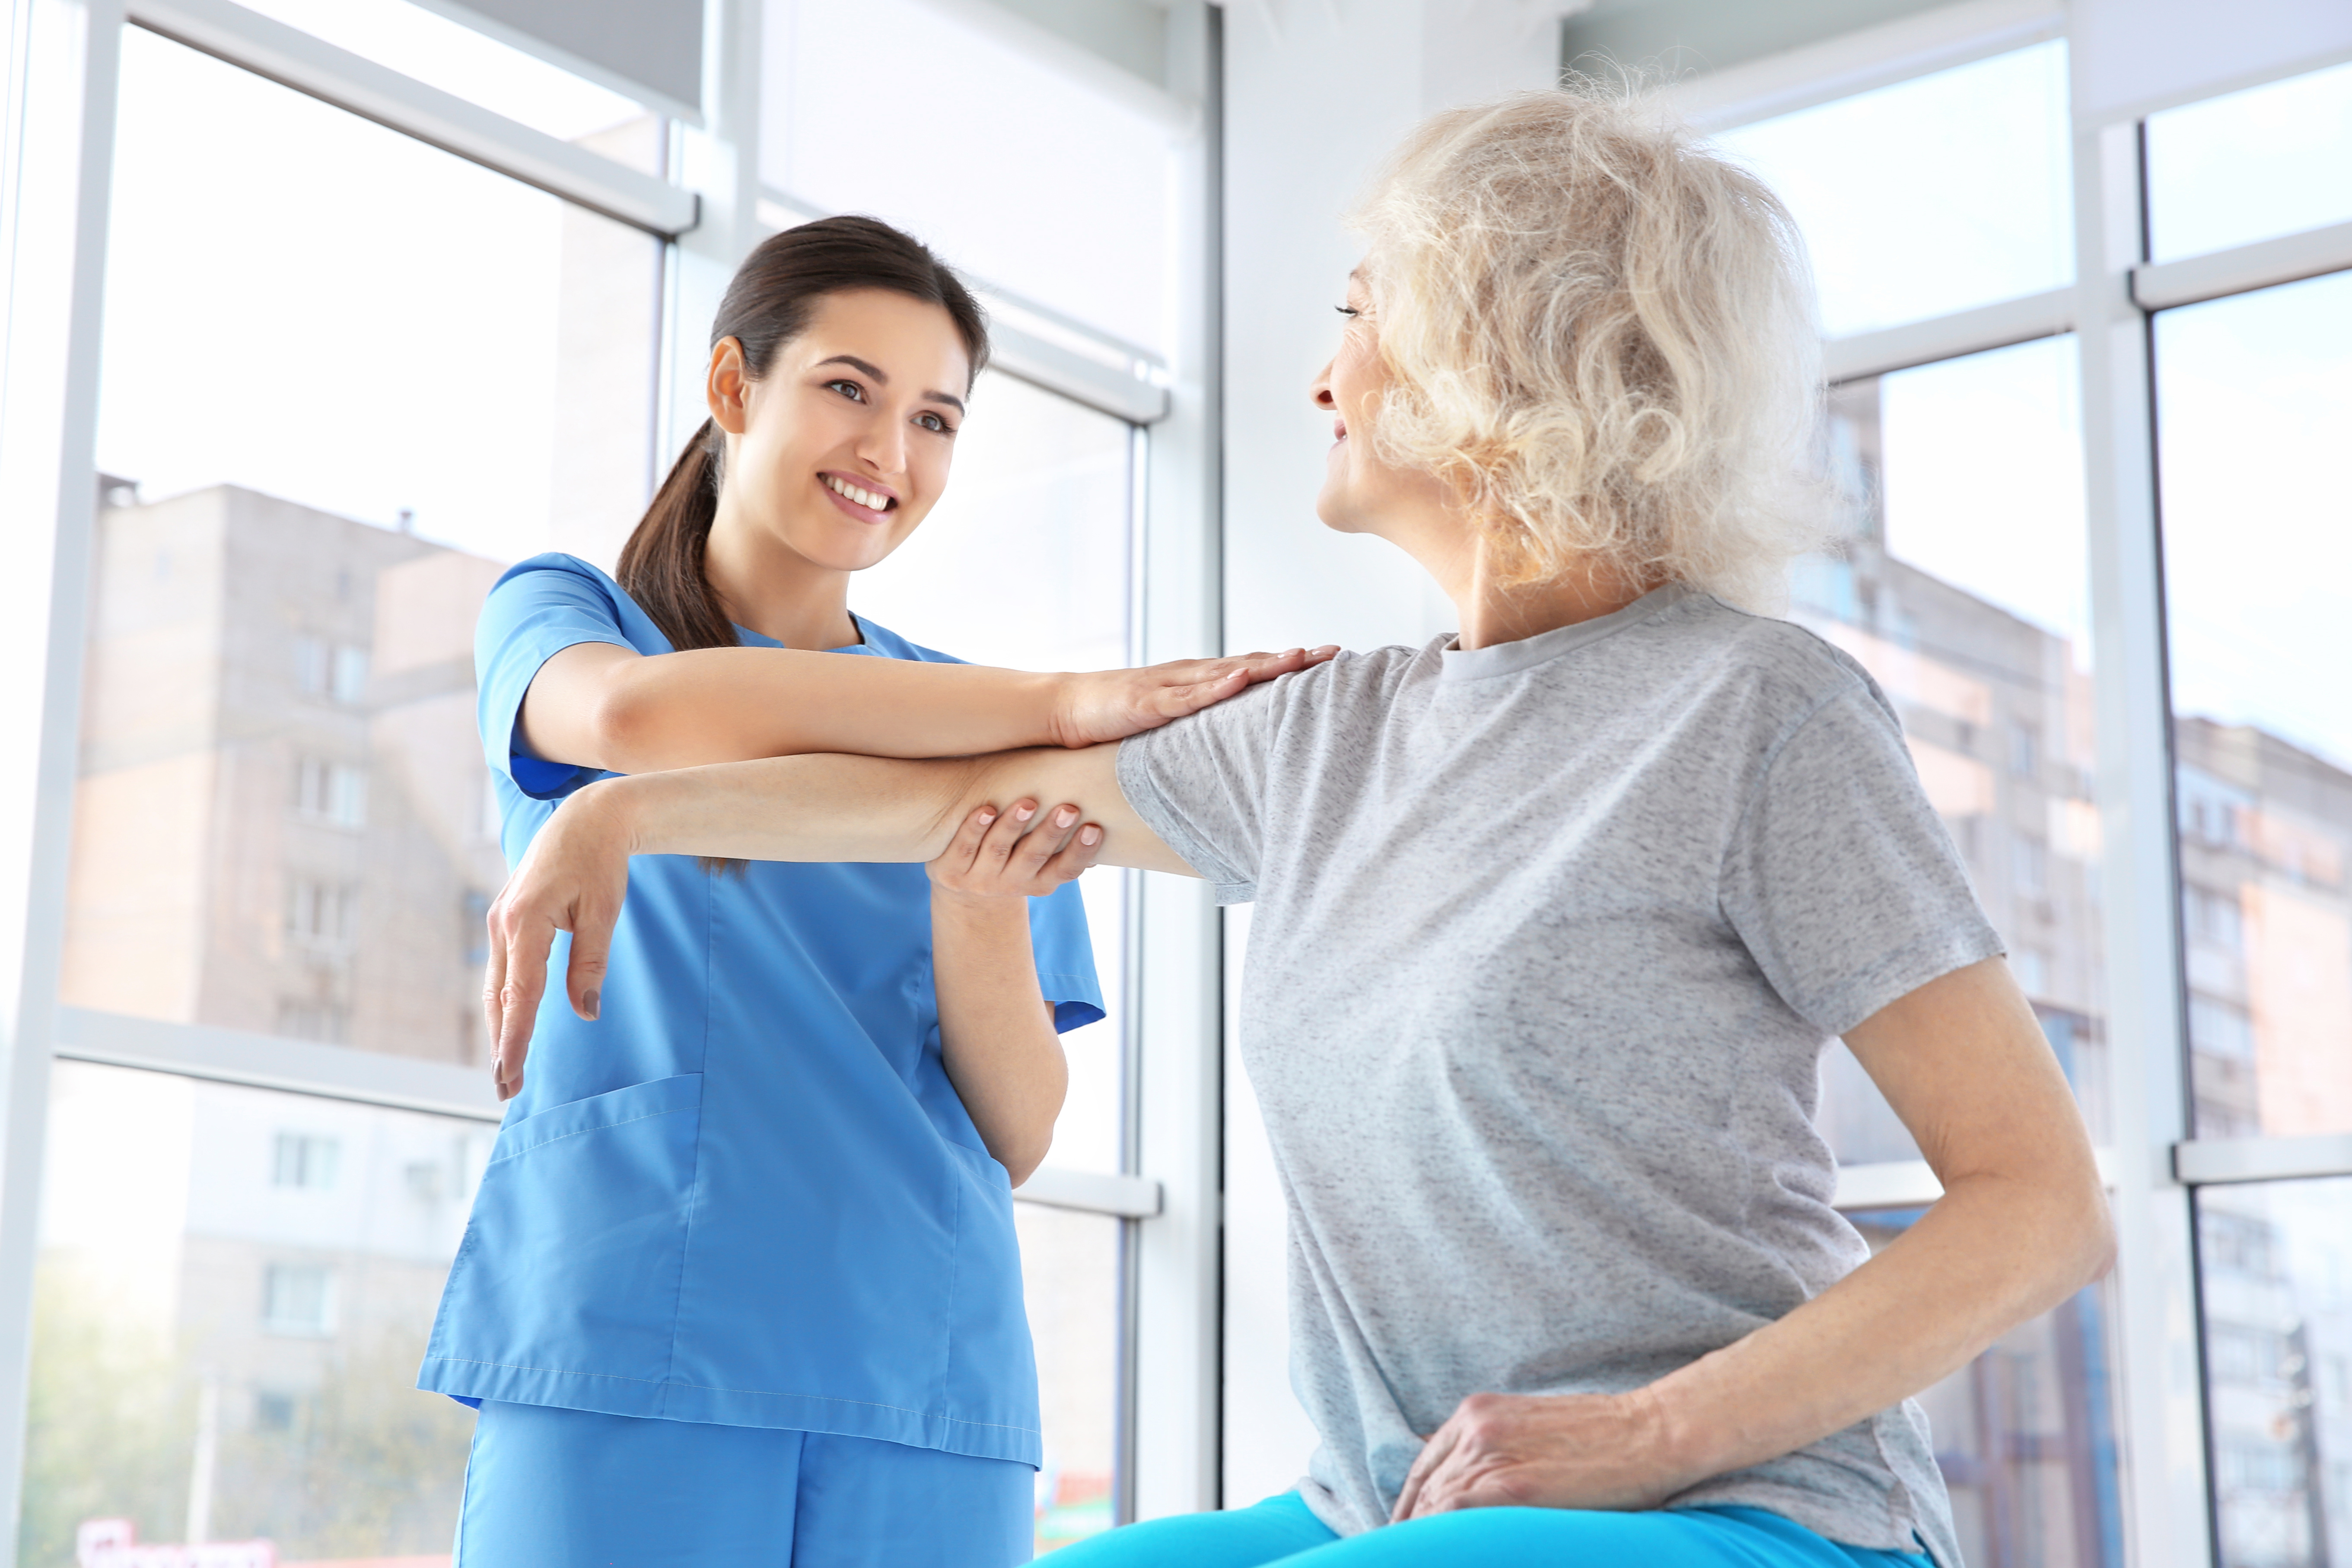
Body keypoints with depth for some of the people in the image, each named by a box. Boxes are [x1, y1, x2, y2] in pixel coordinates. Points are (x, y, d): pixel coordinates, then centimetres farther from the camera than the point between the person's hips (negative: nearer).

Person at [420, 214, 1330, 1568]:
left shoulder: (972, 742, 15)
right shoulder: (563, 613, 9)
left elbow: (1019, 1138, 7)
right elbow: (638, 714, -19)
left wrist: (974, 906, -13)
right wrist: (1065, 702, -22)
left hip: (924, 1380, 3)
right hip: (628, 1351, -2)